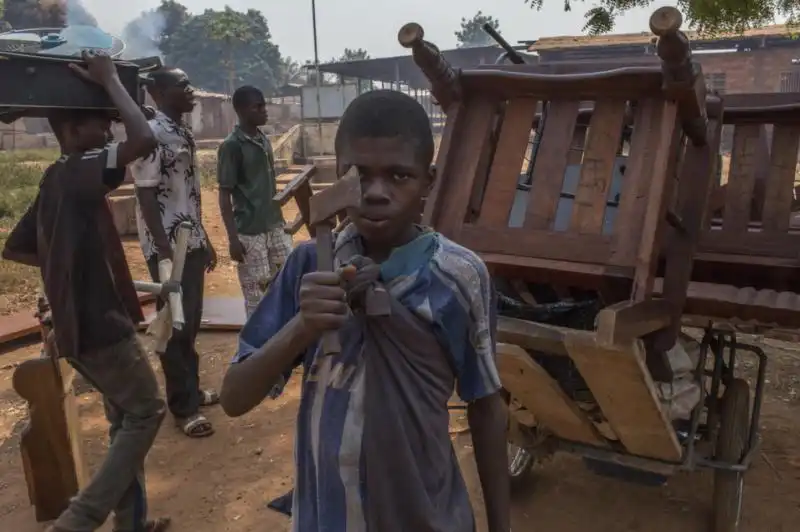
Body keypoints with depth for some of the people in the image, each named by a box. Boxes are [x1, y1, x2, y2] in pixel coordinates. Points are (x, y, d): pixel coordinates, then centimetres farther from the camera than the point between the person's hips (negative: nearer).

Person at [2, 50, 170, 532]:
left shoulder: (54, 182, 12)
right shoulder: (78, 172, -15)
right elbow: (144, 140, -30)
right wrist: (110, 81, -16)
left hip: (78, 323, 9)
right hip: (100, 324, -9)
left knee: (126, 419, 18)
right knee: (147, 411, 5)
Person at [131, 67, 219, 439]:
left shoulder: (185, 133, 13)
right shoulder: (152, 134, -14)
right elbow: (146, 196, -17)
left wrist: (204, 239, 18)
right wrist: (163, 250, -21)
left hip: (191, 242, 8)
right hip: (168, 246, -8)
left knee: (192, 321, 16)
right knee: (175, 324, 0)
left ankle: (191, 389, 30)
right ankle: (183, 407, 12)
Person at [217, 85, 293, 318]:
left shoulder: (264, 140, 9)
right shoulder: (231, 146, -12)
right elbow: (225, 196, -12)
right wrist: (233, 238, -16)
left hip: (275, 227, 7)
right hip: (249, 232, -7)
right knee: (257, 293, 1)